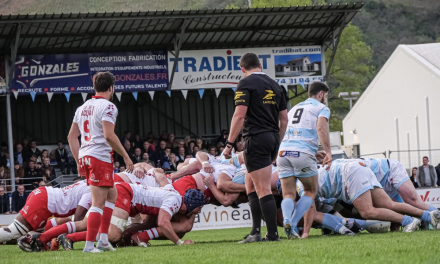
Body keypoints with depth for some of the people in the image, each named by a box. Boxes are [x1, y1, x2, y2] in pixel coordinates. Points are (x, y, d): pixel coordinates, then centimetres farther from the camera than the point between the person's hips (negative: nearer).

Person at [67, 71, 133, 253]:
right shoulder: (108, 106, -8)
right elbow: (109, 135, -19)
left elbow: (72, 137, 18)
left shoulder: (83, 108, 16)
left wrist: (79, 161, 22)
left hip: (85, 156, 9)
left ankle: (103, 239, 14)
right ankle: (89, 245, -11)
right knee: (98, 203, -7)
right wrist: (125, 156, -11)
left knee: (111, 195, 20)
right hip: (100, 157, -9)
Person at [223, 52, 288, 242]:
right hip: (273, 138, 8)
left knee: (263, 190, -7)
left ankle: (272, 234, -9)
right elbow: (284, 119, 16)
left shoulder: (246, 84, -6)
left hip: (256, 139, -7)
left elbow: (239, 115, -14)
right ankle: (255, 232, 10)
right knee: (251, 185, 16)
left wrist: (229, 143, -11)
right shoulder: (275, 86, 15)